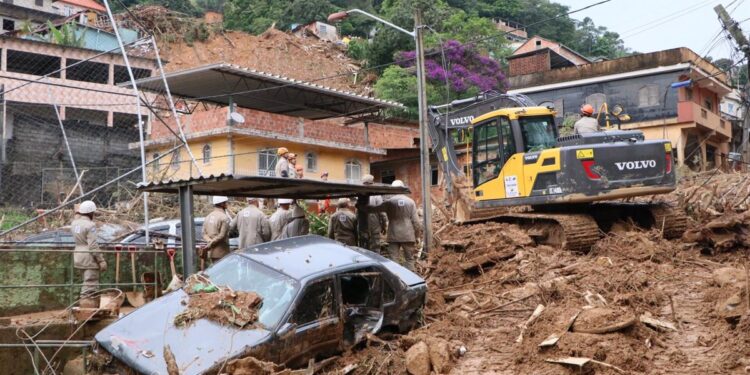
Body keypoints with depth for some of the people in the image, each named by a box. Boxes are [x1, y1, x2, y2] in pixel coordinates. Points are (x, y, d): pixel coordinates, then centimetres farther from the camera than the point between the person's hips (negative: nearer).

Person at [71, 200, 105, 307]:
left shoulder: (74, 223, 6)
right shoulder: (90, 225, -17)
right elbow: (93, 246, -20)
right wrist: (101, 260, -14)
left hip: (78, 256, 9)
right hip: (89, 258, -9)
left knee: (88, 282, 19)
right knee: (90, 283, -3)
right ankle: (87, 305, -2)